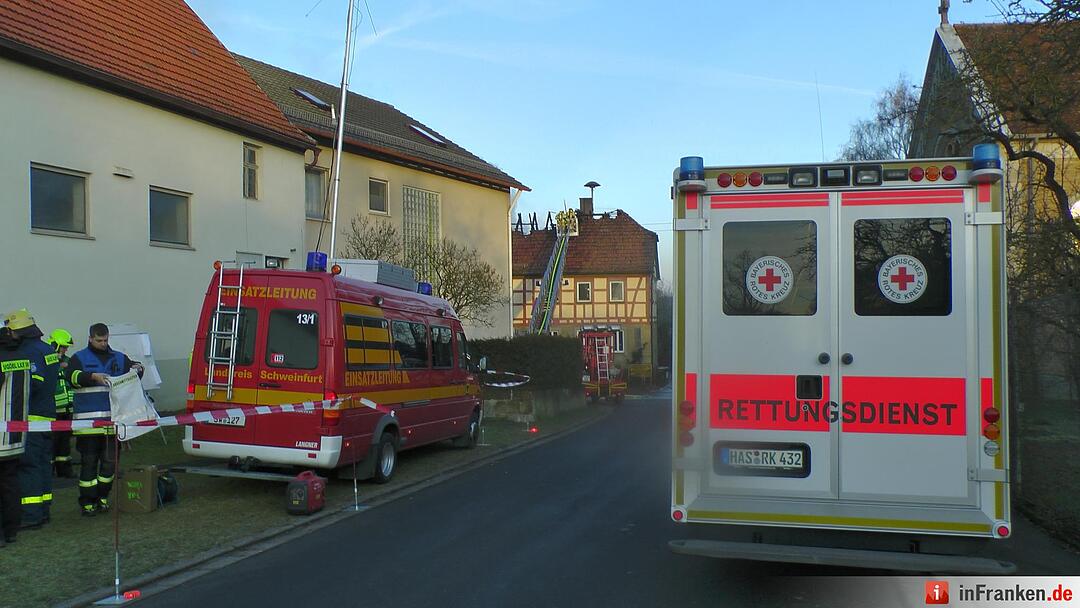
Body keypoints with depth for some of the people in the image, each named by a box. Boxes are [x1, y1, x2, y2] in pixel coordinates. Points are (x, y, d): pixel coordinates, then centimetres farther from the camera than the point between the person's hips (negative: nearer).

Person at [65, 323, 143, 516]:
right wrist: (93, 376, -23)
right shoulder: (79, 358, 6)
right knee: (89, 462, 1)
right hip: (88, 419, -3)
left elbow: (134, 374, 19)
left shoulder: (119, 358, 17)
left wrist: (138, 368, -4)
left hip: (113, 419, 4)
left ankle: (102, 497, 21)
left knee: (110, 460, 7)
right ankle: (87, 502, 7)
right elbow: (71, 376, -10)